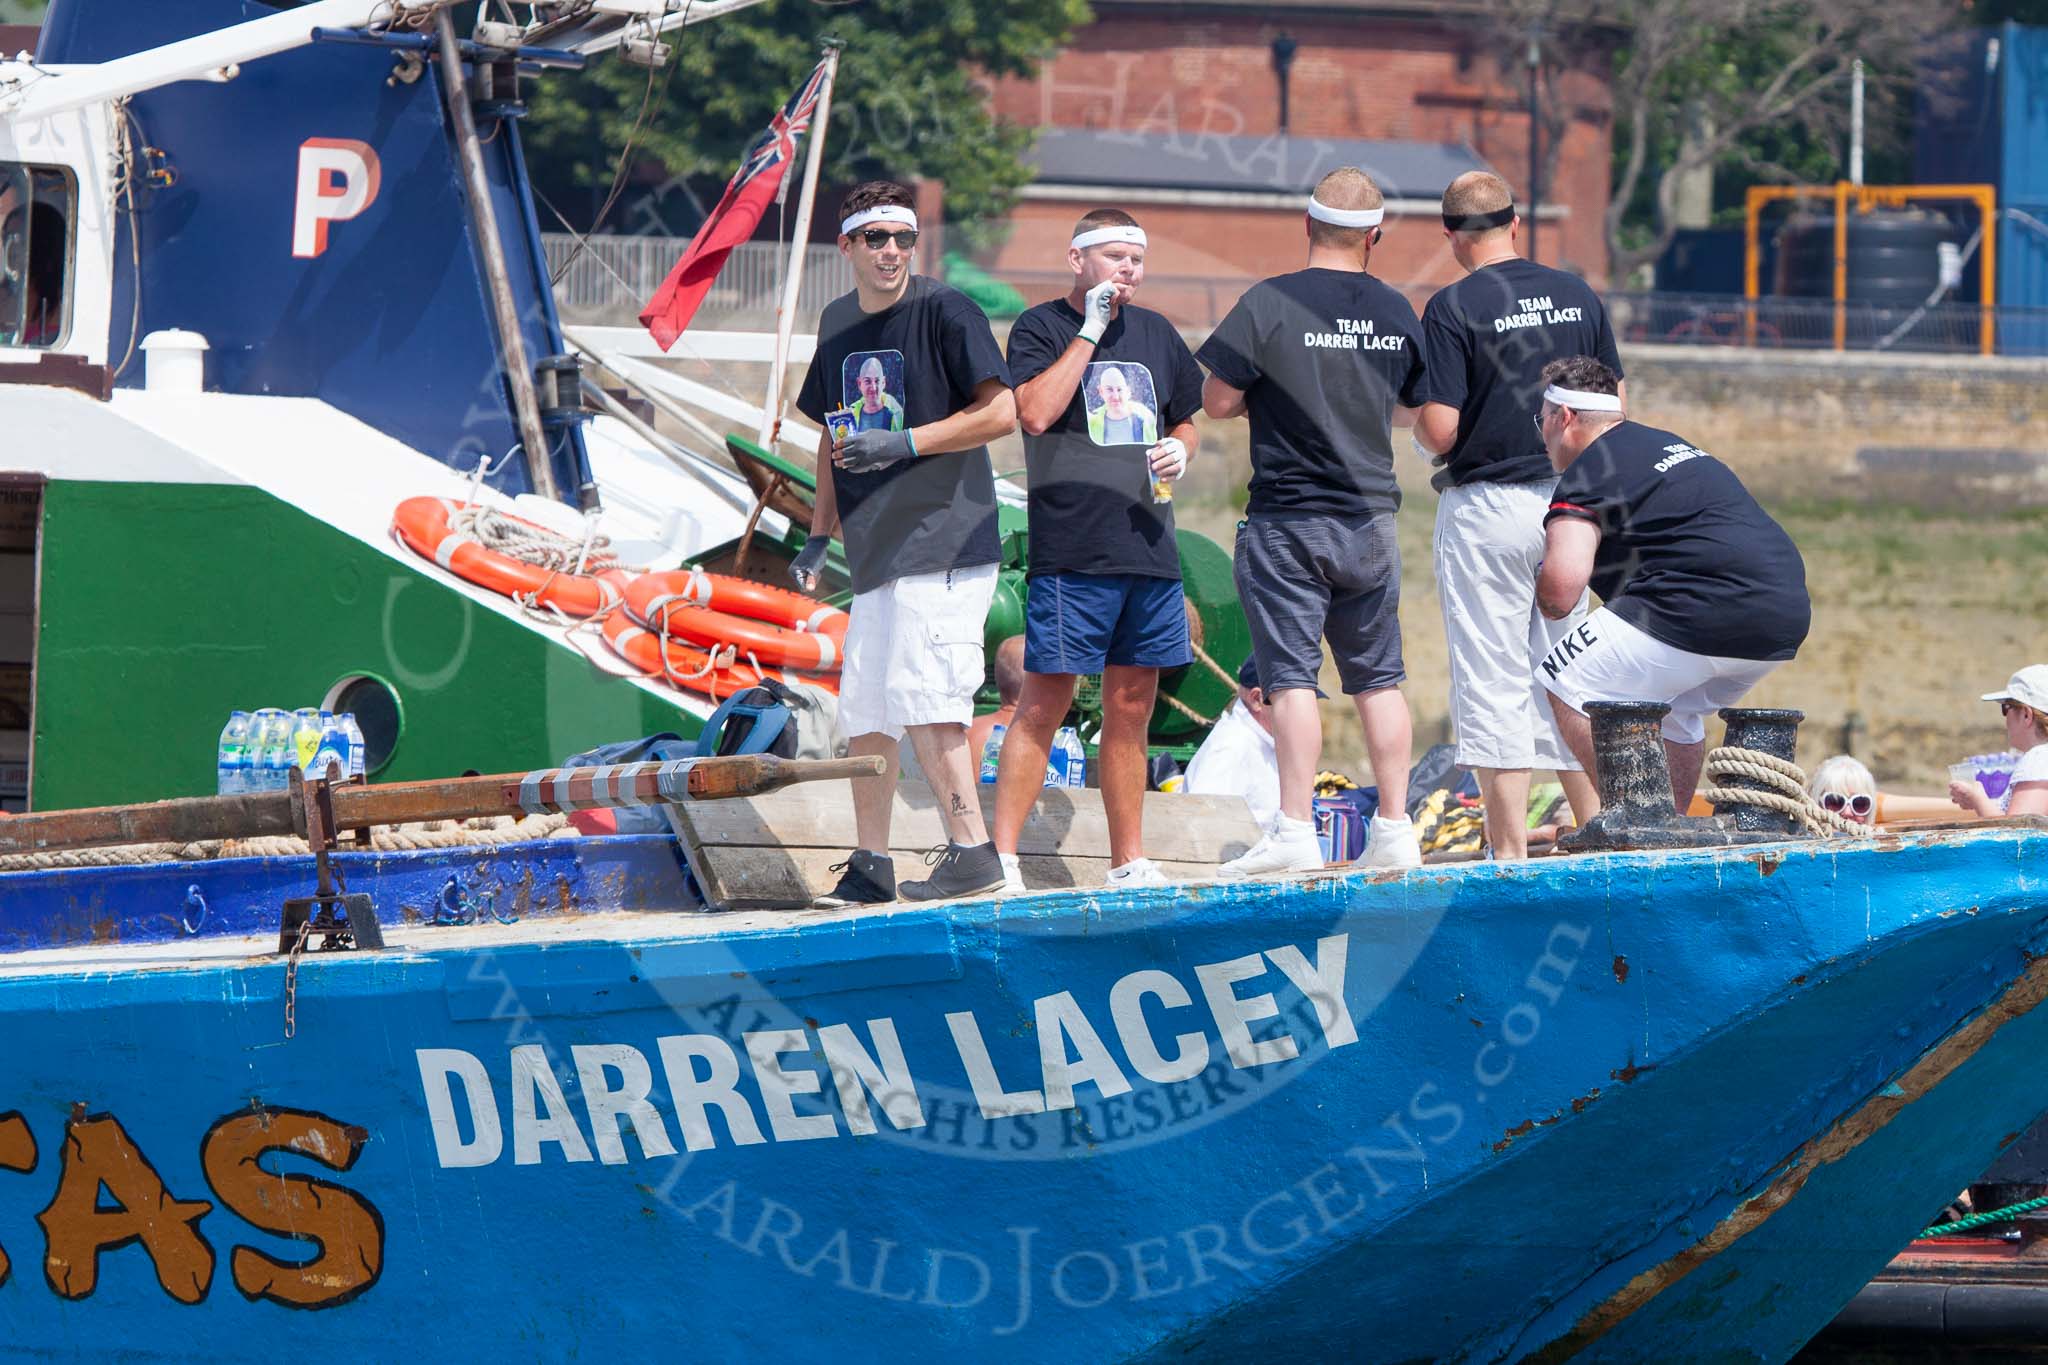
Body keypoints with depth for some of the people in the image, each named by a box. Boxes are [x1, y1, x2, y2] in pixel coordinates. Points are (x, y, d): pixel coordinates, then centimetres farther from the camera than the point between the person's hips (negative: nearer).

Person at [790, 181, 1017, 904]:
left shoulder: (945, 311, -7)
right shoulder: (838, 323, 15)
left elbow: (1000, 411, -13)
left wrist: (903, 443, -19)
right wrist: (820, 534, 18)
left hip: (943, 541, -8)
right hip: (877, 549, 8)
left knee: (921, 696, -16)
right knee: (863, 710, 10)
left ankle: (973, 852, -11)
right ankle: (870, 866, 17)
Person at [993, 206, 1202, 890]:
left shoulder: (1155, 333, 16)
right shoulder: (1042, 328, -1)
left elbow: (1186, 419, 28)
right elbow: (1036, 413, -18)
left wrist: (1179, 450, 5)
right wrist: (1092, 329, -15)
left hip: (1149, 546, 6)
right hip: (1070, 547, -6)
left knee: (1131, 710, 10)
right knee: (1045, 703, -8)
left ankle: (1129, 862, 15)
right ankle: (1000, 856, -7)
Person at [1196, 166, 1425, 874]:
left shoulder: (1271, 303, -11)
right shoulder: (1396, 311, 3)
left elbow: (1218, 401, -10)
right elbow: (1416, 409, 15)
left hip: (1287, 518, -4)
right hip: (1371, 519, 4)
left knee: (1292, 676, -6)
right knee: (1379, 677, 10)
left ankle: (1296, 831, -13)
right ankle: (1395, 829, 11)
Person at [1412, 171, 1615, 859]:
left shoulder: (1453, 308, -12)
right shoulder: (1578, 295, 5)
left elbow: (1439, 431, -17)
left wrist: (1417, 422, 5)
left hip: (1485, 507, -6)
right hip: (1567, 501, 6)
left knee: (1492, 682, -2)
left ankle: (1510, 849, -4)